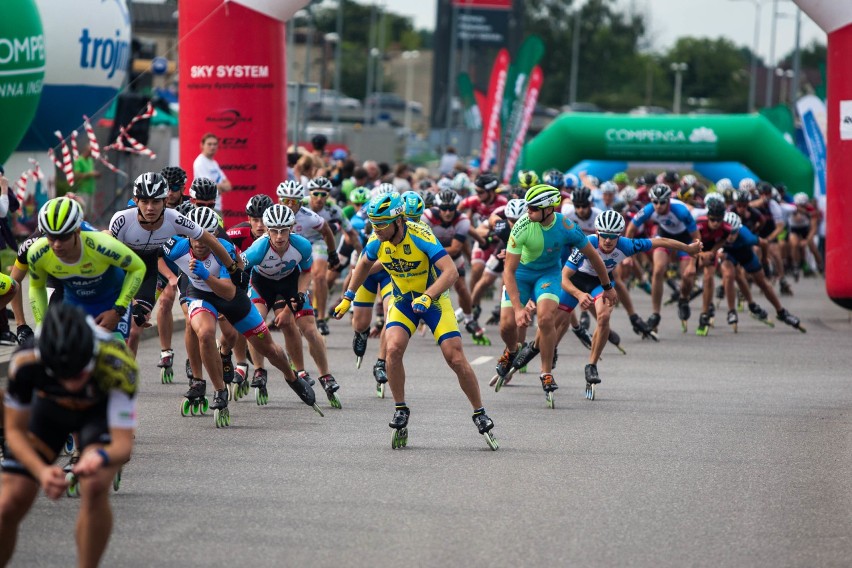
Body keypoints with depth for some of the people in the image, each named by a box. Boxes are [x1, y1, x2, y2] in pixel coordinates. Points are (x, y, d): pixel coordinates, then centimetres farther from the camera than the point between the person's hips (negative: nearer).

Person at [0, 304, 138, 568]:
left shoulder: (118, 364, -41)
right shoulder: (25, 361, -37)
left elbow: (124, 444, -37)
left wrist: (100, 457, -60)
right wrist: (41, 471, -41)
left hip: (100, 409, -2)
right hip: (49, 405, 2)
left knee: (95, 487, -29)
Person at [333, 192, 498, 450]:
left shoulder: (421, 237, -29)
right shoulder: (377, 242, -13)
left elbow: (451, 271, -36)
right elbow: (364, 264, 11)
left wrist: (427, 297, -47)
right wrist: (348, 297, 12)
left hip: (434, 298, -4)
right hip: (403, 301, 4)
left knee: (456, 358, -10)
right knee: (393, 349, -22)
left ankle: (480, 415, 5)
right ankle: (400, 411, -8)